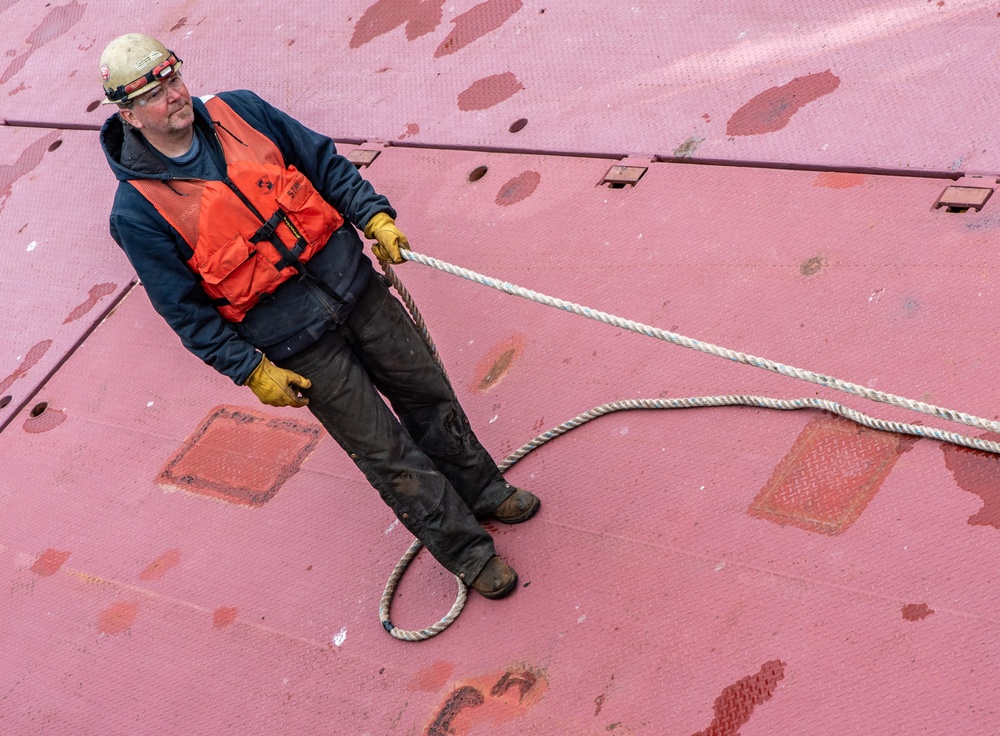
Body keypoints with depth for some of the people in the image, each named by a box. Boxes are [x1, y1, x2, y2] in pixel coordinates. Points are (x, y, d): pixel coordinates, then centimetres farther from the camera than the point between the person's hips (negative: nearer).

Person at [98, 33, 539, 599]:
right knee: (386, 452, 3)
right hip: (299, 344, -4)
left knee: (430, 396, 15)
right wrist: (252, 371, -9)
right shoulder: (139, 211, -13)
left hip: (353, 285, 4)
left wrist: (375, 215, -4)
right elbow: (186, 310, -8)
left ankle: (484, 492, 40)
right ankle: (468, 552, 22)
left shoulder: (238, 110, -1)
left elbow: (326, 163, 7)